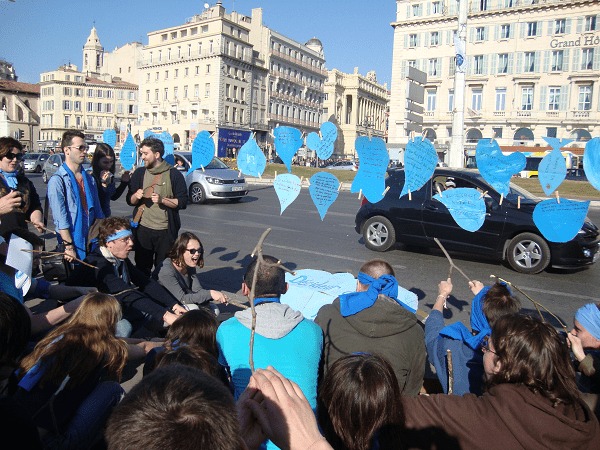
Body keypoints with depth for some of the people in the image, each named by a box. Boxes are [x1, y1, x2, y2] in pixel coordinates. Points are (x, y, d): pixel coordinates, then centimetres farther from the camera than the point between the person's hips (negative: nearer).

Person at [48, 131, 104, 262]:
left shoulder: (90, 179, 12)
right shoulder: (57, 180, -8)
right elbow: (60, 218, -14)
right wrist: (69, 246, -17)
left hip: (91, 241, 5)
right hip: (71, 242, -5)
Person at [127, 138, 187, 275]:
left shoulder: (174, 174, 0)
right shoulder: (139, 173, 12)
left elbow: (183, 201, -4)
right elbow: (129, 200, 15)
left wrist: (163, 200, -17)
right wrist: (136, 196, -8)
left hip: (165, 231, -3)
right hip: (143, 229, 3)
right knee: (142, 267, 7)